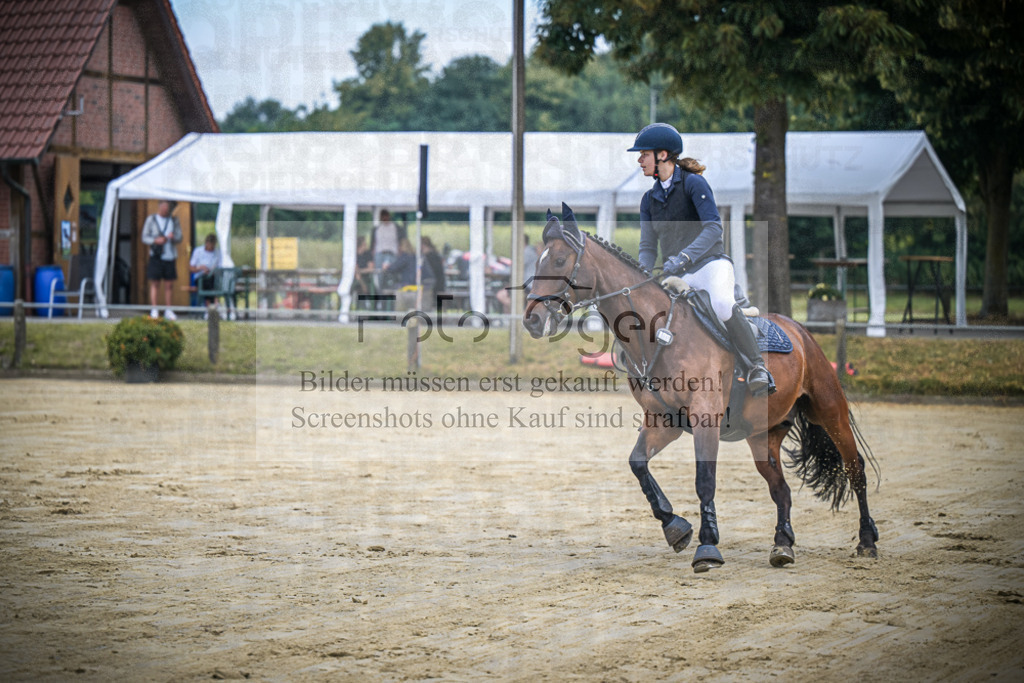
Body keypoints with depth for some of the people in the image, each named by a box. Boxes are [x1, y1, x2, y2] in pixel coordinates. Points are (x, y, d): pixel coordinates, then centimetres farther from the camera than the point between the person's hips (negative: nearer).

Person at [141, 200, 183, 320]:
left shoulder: (174, 221, 12)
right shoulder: (151, 219, 6)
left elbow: (179, 238, 10)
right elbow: (144, 237, 4)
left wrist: (173, 238, -13)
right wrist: (156, 240, -15)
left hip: (170, 256, 2)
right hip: (156, 256, -2)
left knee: (168, 285, 3)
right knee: (154, 284, -4)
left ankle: (168, 310, 9)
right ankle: (154, 310, -1)